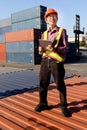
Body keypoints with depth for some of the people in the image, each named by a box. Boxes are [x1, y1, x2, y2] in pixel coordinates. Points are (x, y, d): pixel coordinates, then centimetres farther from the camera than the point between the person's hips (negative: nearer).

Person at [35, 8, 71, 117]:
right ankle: (43, 103, 26)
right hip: (45, 61, 4)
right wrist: (40, 50, -7)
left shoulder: (62, 31, 3)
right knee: (42, 83, 7)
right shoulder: (44, 34, 16)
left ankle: (63, 106, 19)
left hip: (56, 62, -4)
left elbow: (66, 48, -6)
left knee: (60, 85, 3)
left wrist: (54, 48, -23)